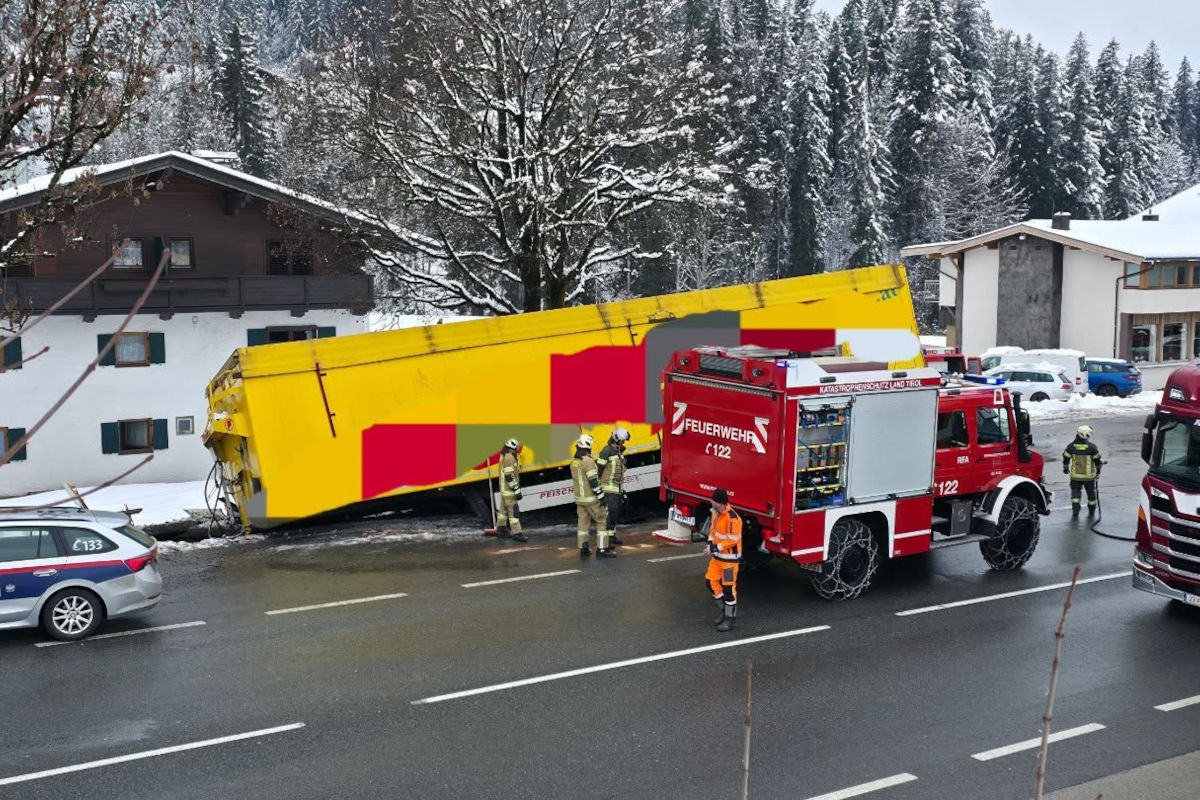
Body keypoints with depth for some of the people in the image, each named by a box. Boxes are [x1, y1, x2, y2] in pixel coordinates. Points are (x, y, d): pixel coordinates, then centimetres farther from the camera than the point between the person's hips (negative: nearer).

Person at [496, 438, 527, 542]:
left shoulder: (504, 456, 14)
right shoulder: (509, 457, -19)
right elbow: (509, 476, -23)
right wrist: (517, 490, -22)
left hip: (504, 489, 11)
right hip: (509, 490, -11)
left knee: (503, 509, 17)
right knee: (513, 511, -9)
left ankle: (500, 530, 25)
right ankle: (517, 533, -9)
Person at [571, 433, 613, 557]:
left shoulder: (574, 461, 6)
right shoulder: (588, 461, -20)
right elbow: (594, 482, -21)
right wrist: (601, 497, -16)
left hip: (579, 498, 8)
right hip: (591, 499, -8)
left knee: (583, 521, 12)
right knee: (602, 521, 2)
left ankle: (583, 549, 13)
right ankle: (602, 549, 1)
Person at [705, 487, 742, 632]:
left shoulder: (732, 518, -24)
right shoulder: (715, 513, 3)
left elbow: (733, 540, -22)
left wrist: (716, 548, -20)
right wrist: (710, 543, -1)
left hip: (729, 558, -9)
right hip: (717, 556, 9)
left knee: (729, 588, 0)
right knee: (711, 581, 12)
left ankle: (730, 619, 11)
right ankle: (724, 610, 28)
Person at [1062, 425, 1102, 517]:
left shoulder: (1071, 446, -8)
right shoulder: (1092, 447, -13)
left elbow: (1066, 458, 1)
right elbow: (1097, 460, -3)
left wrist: (1065, 468, 19)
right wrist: (1098, 470, 13)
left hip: (1075, 475, 1)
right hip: (1089, 475, -1)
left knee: (1075, 492, 9)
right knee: (1091, 492, 17)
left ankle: (1075, 509, -7)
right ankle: (1091, 510, 30)